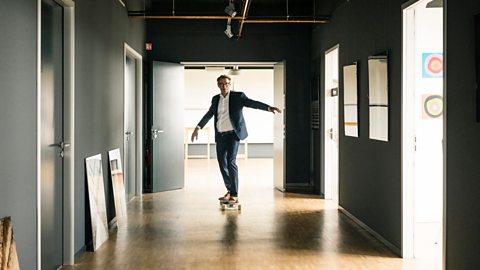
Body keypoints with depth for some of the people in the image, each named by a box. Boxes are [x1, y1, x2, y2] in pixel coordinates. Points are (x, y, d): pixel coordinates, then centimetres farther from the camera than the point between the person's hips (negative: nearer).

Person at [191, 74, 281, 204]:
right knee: (222, 164, 8)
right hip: (220, 136, 6)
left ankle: (234, 195, -14)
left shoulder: (238, 96, -2)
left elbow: (253, 103, -13)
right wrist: (198, 127, 22)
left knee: (231, 162, -16)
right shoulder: (215, 99, 13)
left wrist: (268, 107, -28)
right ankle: (230, 191, 26)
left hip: (233, 134, -5)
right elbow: (209, 114, 23)